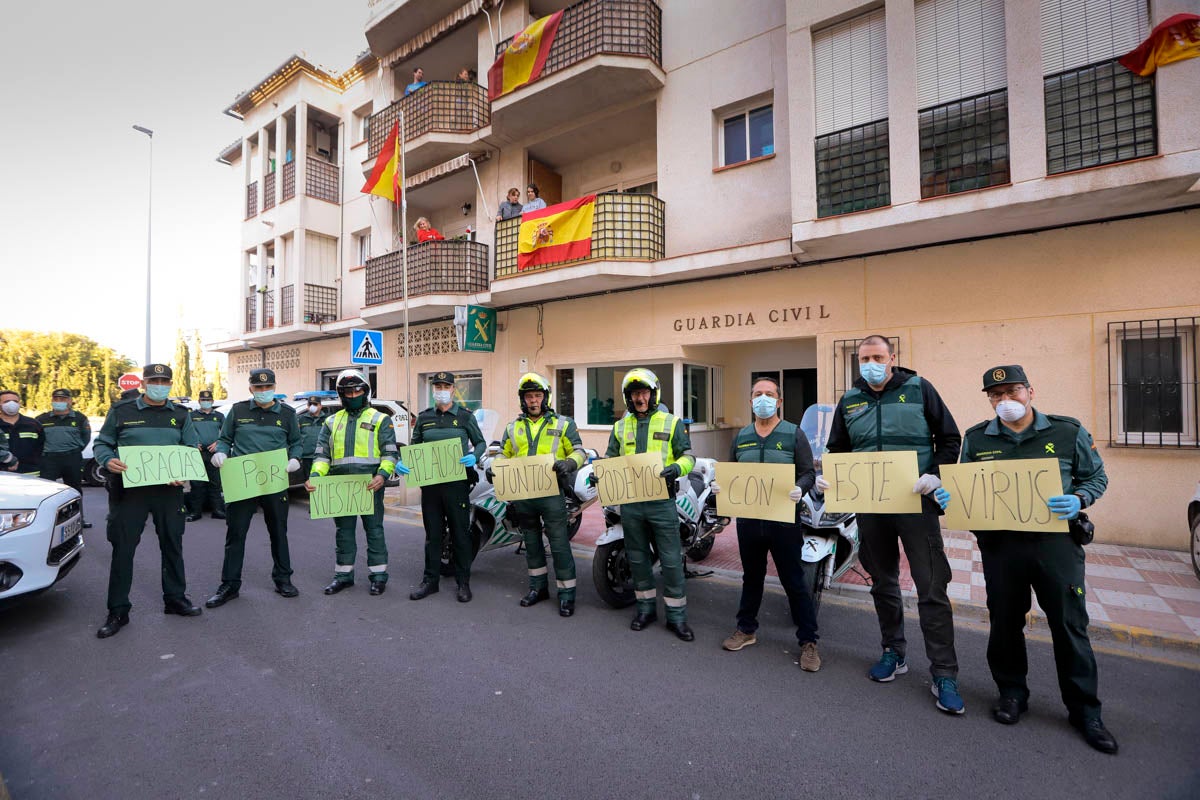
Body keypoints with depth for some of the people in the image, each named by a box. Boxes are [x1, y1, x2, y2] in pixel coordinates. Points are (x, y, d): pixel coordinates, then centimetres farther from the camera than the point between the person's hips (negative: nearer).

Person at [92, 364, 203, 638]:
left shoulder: (180, 415, 7)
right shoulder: (121, 412, 3)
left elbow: (192, 449, 8)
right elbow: (101, 444, 6)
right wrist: (108, 460, -16)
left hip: (169, 490, 2)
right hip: (130, 489, -1)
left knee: (172, 546, 11)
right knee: (123, 549, 3)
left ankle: (175, 598, 26)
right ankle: (117, 611, 17)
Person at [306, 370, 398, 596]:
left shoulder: (380, 420, 2)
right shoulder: (331, 422, 14)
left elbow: (390, 453, -4)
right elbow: (322, 454, 10)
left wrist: (382, 474, -21)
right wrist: (315, 475, -9)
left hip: (370, 485, -4)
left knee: (374, 530, 4)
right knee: (343, 532, 15)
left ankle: (378, 575, 16)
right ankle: (343, 575, 28)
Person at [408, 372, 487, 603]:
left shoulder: (465, 416, 2)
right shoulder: (424, 417, 11)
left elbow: (480, 442, 4)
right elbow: (414, 446, 13)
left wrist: (474, 456, -17)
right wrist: (401, 462, -6)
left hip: (457, 481, -3)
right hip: (430, 482, 3)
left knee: (460, 532, 4)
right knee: (432, 533, 12)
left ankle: (463, 582, 15)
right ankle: (430, 580, 24)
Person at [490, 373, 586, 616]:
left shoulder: (562, 423, 2)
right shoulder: (513, 427, 13)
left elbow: (579, 451, -1)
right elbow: (503, 455, 17)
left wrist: (569, 463, -23)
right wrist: (494, 467, -4)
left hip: (552, 493, -4)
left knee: (559, 545, -1)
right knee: (532, 543, 17)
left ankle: (566, 593, 12)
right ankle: (538, 587, 32)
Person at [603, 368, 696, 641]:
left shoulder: (671, 422, 1)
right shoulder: (620, 426, 10)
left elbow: (688, 456, 1)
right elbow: (610, 458, 14)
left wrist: (676, 468, -21)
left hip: (661, 500, -3)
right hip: (630, 502, 3)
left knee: (671, 560, 1)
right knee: (638, 558, 14)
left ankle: (676, 616, 17)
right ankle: (646, 608, 31)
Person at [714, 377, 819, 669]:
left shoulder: (794, 434, -1)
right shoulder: (741, 436, 10)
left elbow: (808, 472, -3)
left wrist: (800, 488, -24)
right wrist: (720, 485, -7)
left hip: (783, 519, -3)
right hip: (748, 517, 4)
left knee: (794, 581, 6)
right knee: (751, 577, 18)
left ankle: (808, 641, 22)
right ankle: (746, 629, 34)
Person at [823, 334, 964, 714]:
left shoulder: (919, 389, -2)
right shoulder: (849, 401, 7)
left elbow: (950, 438, 0)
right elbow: (836, 451, 13)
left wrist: (936, 474, -15)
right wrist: (826, 478, -5)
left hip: (917, 502, -3)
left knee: (931, 588, 1)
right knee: (883, 583, 15)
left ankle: (944, 674, 14)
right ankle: (893, 653, 32)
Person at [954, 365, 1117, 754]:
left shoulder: (1068, 431, 3)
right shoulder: (976, 438, 6)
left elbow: (1096, 477, 7)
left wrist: (1079, 500, -13)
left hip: (1057, 541, -1)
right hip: (1000, 544, 1)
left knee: (1070, 624, 6)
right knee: (1004, 622, 10)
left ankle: (1084, 709, 25)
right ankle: (1012, 692, 29)